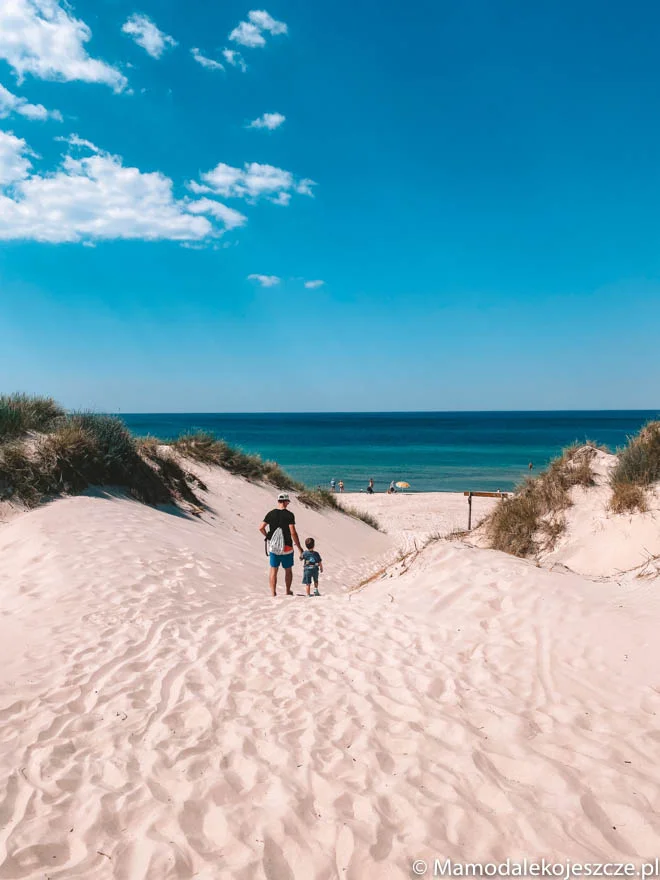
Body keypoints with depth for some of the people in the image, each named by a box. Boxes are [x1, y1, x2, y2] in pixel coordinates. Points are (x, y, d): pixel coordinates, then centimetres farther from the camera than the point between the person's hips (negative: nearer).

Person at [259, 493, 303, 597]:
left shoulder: (271, 513, 0)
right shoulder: (289, 515, -11)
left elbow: (261, 528, -1)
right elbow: (293, 532, -16)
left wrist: (268, 537, 16)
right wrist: (299, 547, -8)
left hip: (273, 547, 2)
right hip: (287, 547, -2)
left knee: (273, 570, 7)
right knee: (288, 570, 15)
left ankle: (273, 593, 4)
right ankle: (288, 591, 26)